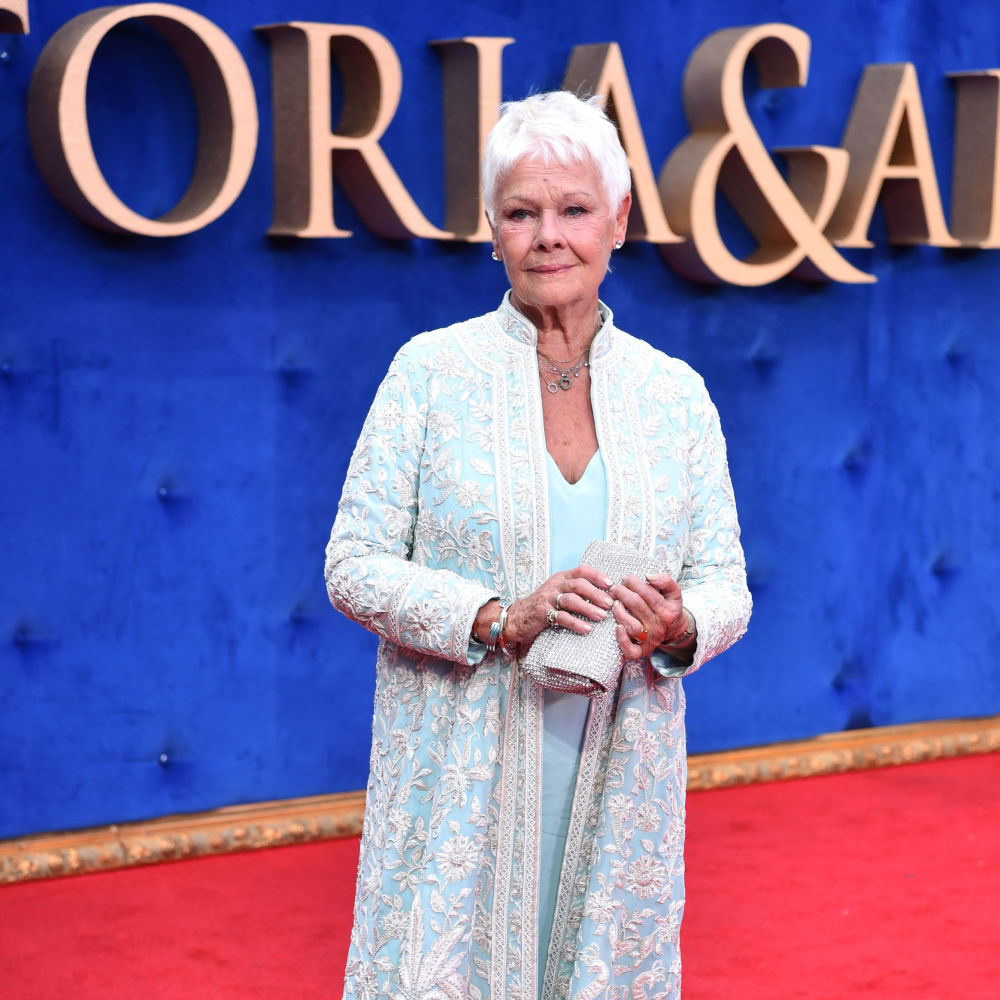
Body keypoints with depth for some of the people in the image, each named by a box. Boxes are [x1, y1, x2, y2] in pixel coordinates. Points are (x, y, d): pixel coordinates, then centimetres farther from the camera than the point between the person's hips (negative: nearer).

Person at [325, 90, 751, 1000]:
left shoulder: (676, 393, 6)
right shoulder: (431, 370, -1)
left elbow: (726, 584, 9)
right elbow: (354, 566, -3)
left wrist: (676, 626, -14)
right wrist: (499, 621, -18)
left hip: (620, 779, 2)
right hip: (459, 778, -2)